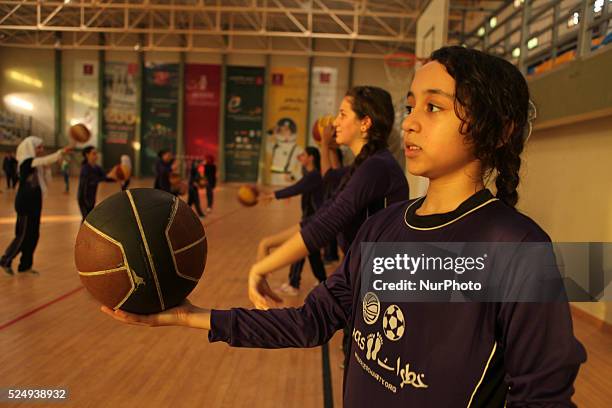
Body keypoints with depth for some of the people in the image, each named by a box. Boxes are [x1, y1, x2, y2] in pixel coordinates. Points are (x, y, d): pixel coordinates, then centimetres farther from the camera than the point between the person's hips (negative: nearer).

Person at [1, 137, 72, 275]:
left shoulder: (37, 163, 12)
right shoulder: (26, 162, -17)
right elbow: (45, 160, -30)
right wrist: (62, 151, -41)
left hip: (34, 203, 9)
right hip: (25, 203, -8)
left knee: (33, 235, 10)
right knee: (23, 235, 0)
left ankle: (25, 265, 19)